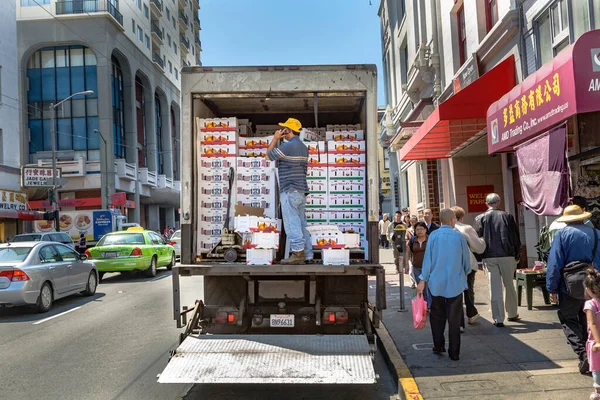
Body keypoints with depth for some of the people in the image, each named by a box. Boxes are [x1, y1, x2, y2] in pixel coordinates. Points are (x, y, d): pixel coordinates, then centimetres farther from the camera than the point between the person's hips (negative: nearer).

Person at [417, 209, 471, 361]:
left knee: (437, 316, 15)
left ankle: (438, 346, 21)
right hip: (455, 283, 0)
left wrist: (423, 280, 0)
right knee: (454, 319, 6)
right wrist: (465, 273, 26)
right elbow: (466, 259, 6)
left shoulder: (434, 235, -5)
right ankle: (454, 353, 10)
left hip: (436, 283, 0)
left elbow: (428, 258, -5)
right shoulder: (459, 236, -4)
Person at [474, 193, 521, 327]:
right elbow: (516, 237, 4)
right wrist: (517, 255, 12)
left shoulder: (480, 218, 1)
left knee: (495, 288, 1)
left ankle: (498, 319, 2)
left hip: (489, 256, -1)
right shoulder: (507, 216, 2)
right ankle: (512, 314, 28)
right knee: (509, 286, 15)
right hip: (507, 255, 1)